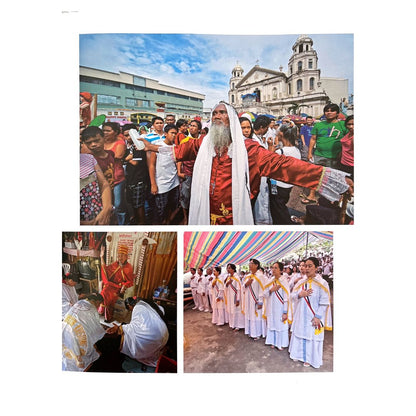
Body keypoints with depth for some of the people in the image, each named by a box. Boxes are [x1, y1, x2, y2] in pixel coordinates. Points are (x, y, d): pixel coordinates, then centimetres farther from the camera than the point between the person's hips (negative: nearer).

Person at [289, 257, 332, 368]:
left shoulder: (322, 283, -12)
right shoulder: (301, 282, 3)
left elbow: (324, 303, -11)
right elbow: (292, 295, 6)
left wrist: (318, 317, -15)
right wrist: (300, 294, -15)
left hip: (312, 317, -4)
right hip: (300, 316, 5)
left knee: (311, 337, 5)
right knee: (299, 334, 14)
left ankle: (309, 358, 24)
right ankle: (299, 354, 33)